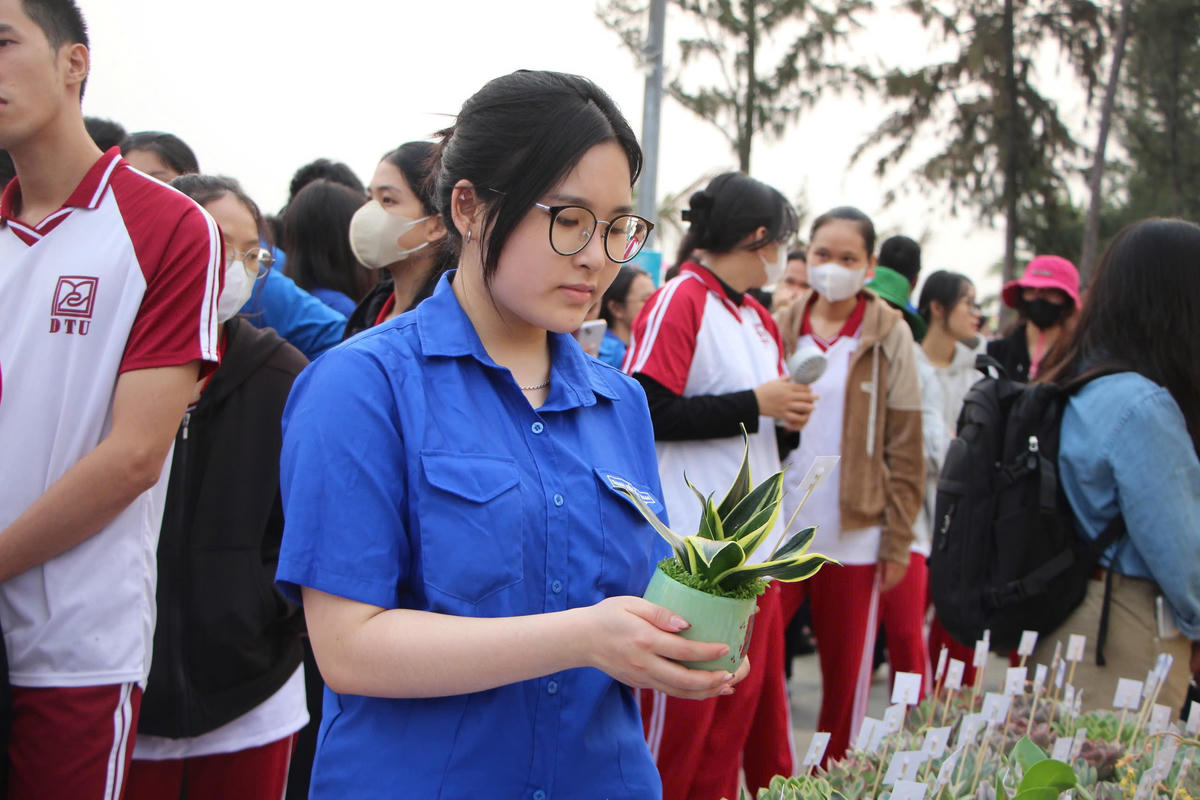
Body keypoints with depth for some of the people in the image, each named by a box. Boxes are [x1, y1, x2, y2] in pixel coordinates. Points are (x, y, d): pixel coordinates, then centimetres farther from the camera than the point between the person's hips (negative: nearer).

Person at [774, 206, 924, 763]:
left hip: (853, 538, -1)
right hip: (774, 529, 2)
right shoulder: (781, 327, 6)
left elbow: (904, 450, 0)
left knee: (846, 680, 8)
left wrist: (897, 543, -3)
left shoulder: (889, 336, 1)